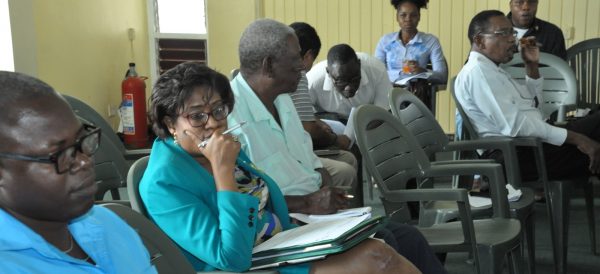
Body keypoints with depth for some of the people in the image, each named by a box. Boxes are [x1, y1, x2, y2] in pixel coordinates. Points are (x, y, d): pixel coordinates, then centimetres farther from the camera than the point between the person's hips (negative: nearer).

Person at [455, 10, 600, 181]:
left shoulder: (490, 69, 20)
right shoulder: (477, 71, -13)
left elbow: (532, 104, 27)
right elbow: (514, 125, -22)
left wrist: (532, 66, 14)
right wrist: (574, 137, -19)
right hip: (515, 155, -10)